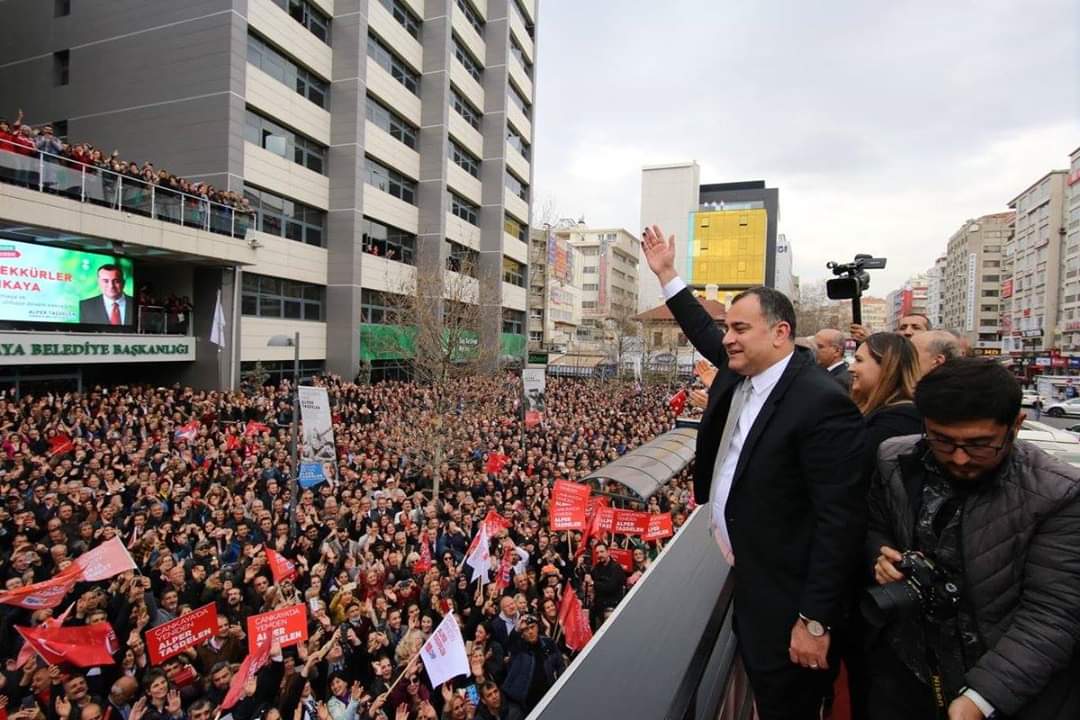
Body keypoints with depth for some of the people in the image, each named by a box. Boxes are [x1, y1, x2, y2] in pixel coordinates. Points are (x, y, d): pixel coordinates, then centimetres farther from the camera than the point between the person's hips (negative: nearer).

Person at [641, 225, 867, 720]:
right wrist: (666, 273, 21)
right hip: (747, 584, 8)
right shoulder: (740, 372, 1)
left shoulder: (822, 403, -24)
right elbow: (704, 335, 21)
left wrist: (815, 620, -19)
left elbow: (840, 520, -23)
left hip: (786, 603, -8)